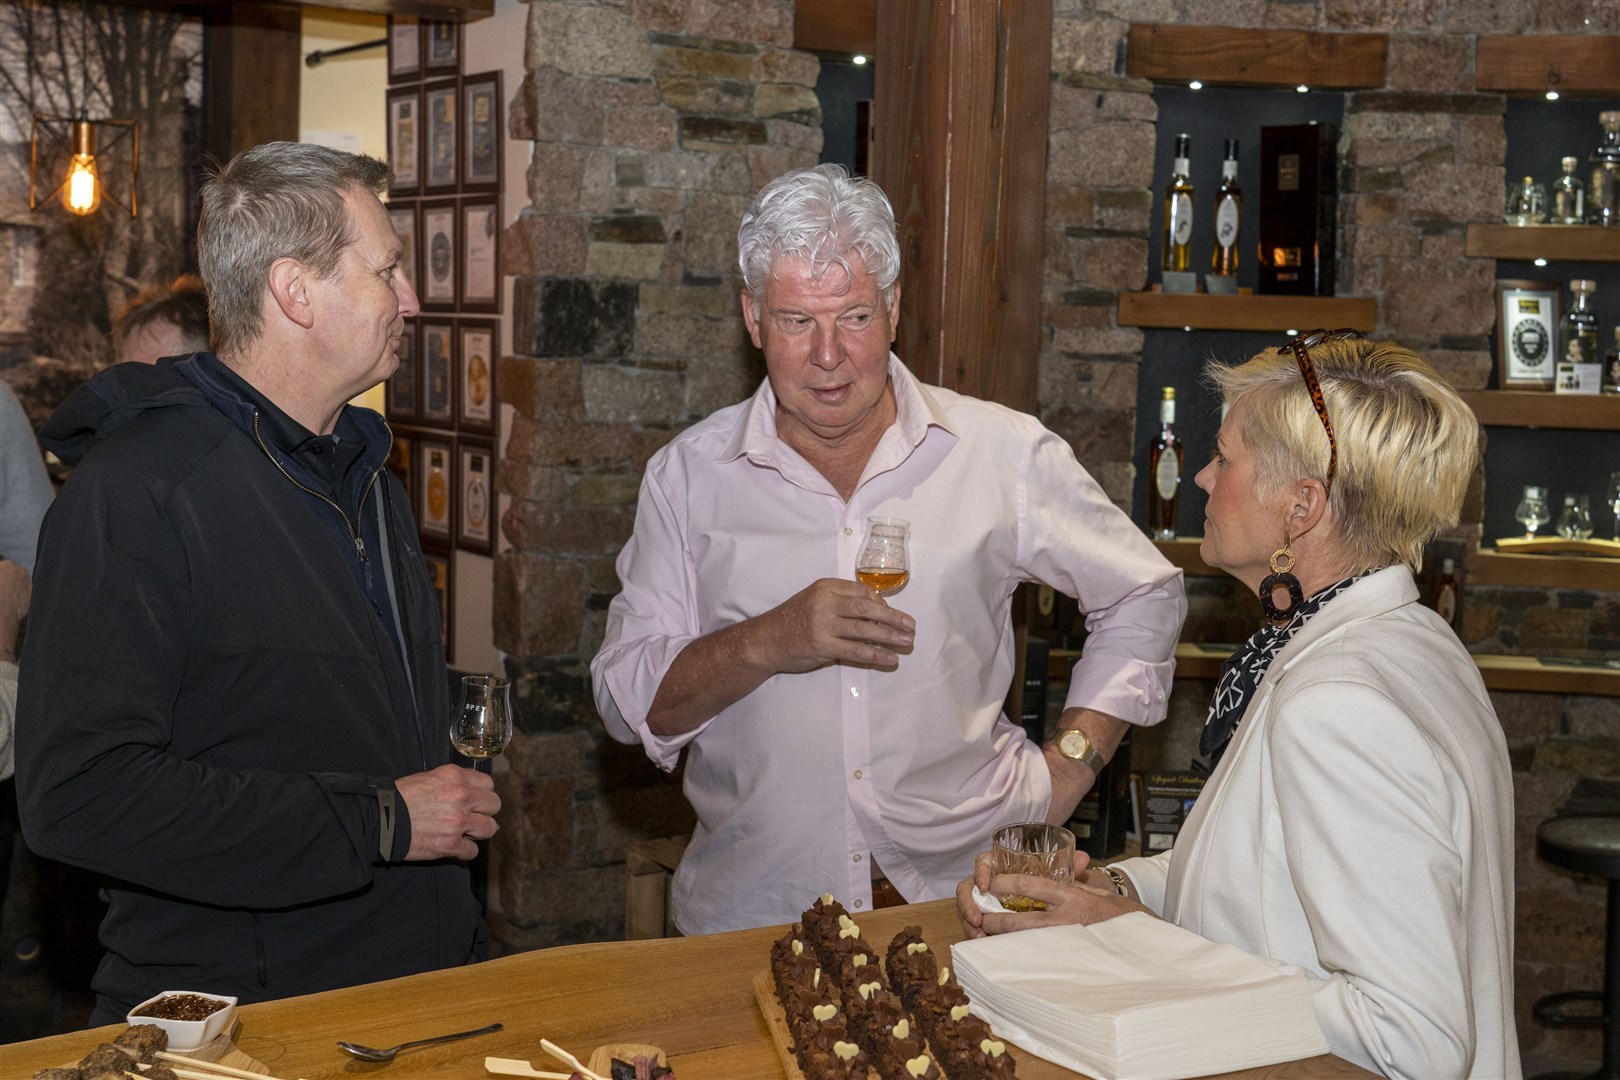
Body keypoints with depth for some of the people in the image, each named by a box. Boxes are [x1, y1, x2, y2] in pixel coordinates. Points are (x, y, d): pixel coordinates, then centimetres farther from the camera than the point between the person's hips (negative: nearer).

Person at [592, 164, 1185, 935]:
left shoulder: (1005, 454, 5)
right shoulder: (690, 475, 5)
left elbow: (1144, 596, 17)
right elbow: (628, 702, 2)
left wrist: (1068, 768, 8)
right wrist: (767, 644, -15)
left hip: (959, 888, 0)